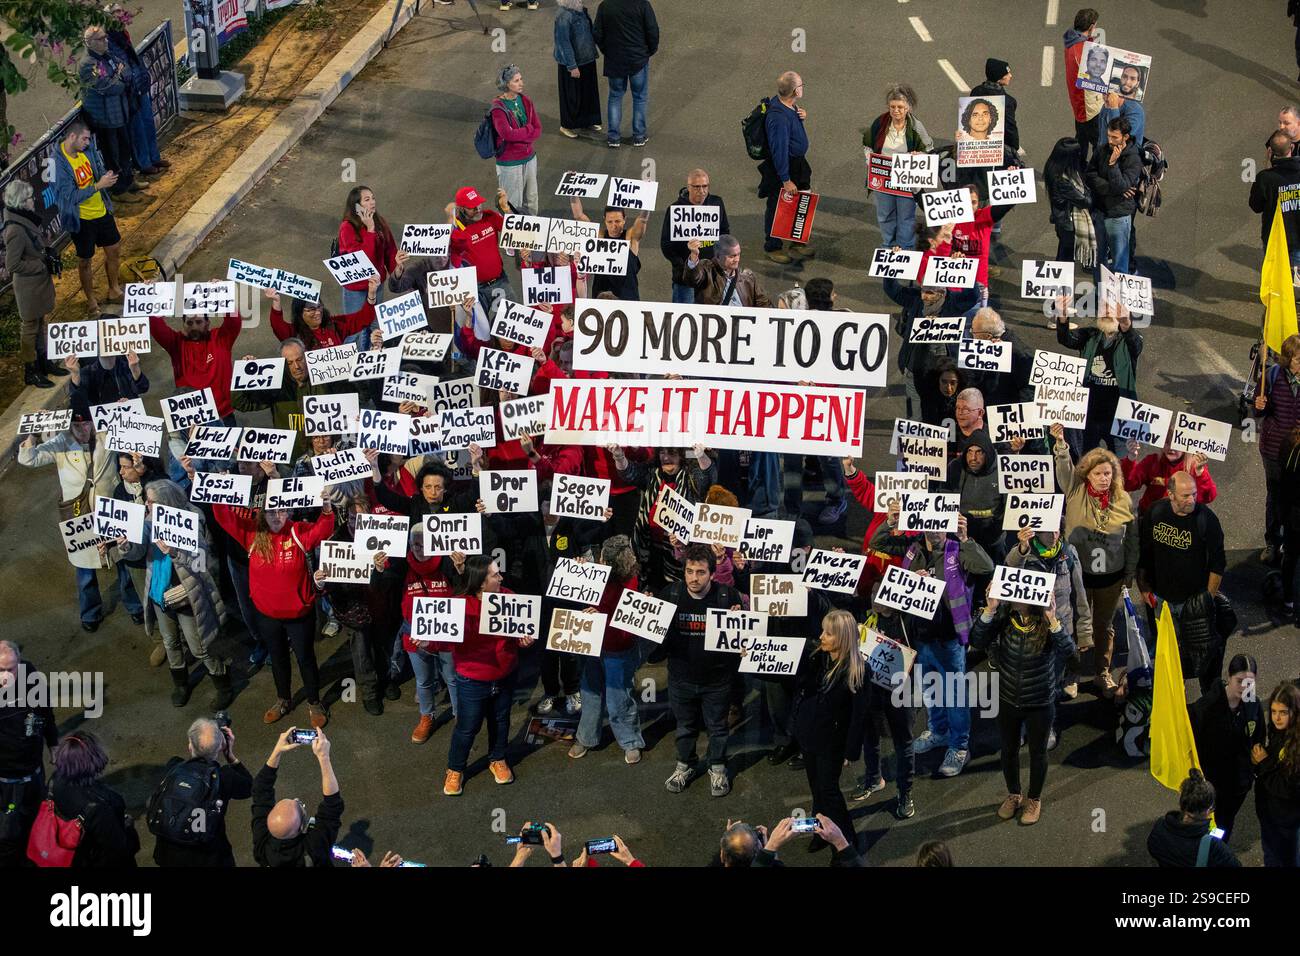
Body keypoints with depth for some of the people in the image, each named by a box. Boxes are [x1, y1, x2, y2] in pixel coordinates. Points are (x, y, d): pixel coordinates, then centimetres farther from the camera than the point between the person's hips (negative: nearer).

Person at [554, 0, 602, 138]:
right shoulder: (563, 15, -24)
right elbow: (564, 42, -23)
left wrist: (594, 52, 19)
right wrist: (572, 66, -21)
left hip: (586, 60, 8)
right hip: (572, 63, -8)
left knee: (589, 92, 19)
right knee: (571, 95, 7)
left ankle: (586, 121, 36)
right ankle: (566, 126, 24)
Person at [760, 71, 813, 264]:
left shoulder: (786, 105, -4)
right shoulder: (778, 118, -32)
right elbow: (779, 151, -29)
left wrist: (802, 114, -5)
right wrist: (786, 180, -24)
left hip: (798, 164, 10)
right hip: (781, 168, -10)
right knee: (778, 208, 9)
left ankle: (798, 243, 38)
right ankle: (772, 247, 26)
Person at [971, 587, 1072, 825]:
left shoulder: (1046, 621, -21)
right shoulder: (1004, 616, -16)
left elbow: (1066, 650, -36)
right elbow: (977, 642, -24)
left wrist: (1052, 619, -47)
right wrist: (989, 610, -35)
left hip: (1039, 703, -2)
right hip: (1008, 699, 2)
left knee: (1037, 752, 17)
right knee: (1009, 750, 21)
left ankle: (1034, 799, 40)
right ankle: (1013, 795, 45)